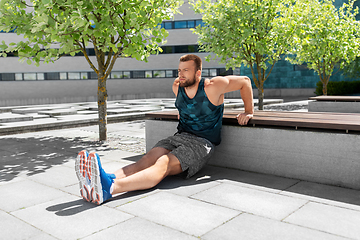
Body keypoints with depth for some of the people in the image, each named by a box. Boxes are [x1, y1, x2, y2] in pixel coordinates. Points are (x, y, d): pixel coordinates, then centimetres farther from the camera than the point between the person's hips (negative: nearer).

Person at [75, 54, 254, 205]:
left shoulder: (212, 86, -10)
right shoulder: (177, 86, 7)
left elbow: (245, 81, 0)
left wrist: (248, 112, 6)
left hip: (202, 143, -7)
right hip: (179, 136, 7)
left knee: (162, 165, -33)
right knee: (146, 160, -24)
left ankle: (109, 188, -56)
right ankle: (107, 178, -49)